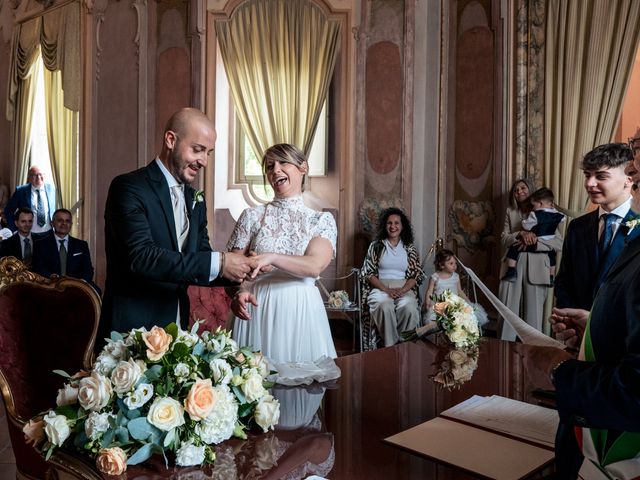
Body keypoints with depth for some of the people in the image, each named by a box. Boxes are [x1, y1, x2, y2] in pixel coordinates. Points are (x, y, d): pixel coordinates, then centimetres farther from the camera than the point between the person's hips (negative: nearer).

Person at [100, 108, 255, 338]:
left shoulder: (195, 199, 10)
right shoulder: (129, 187, -13)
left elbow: (201, 256, 8)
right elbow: (140, 256, -25)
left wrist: (233, 274, -13)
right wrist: (217, 262, -28)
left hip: (177, 325, 6)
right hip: (132, 328, -6)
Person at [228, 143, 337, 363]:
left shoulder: (322, 220, 3)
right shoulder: (252, 216, 5)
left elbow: (315, 266, -13)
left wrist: (272, 257, -26)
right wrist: (241, 291, -19)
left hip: (302, 311, 0)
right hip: (257, 309, 0)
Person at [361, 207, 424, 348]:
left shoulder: (409, 248, 14)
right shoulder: (376, 246, 9)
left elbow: (417, 275, 8)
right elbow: (368, 273, 1)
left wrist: (402, 290, -12)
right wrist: (387, 290, -14)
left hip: (404, 288, 1)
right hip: (380, 288, -1)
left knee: (409, 308, -34)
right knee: (386, 308, -37)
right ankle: (390, 346, -27)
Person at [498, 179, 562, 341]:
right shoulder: (510, 212, 14)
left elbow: (559, 243, -1)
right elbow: (504, 239, 4)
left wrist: (535, 240, -16)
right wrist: (520, 234, -14)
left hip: (535, 268, -2)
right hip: (512, 266, 2)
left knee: (533, 313, 0)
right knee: (508, 311, 2)